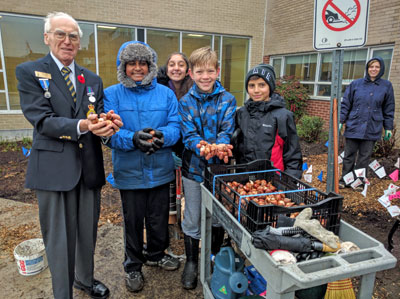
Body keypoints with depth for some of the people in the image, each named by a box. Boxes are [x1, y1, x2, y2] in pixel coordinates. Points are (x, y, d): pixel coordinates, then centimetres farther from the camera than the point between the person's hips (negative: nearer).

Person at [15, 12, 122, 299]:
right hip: (54, 168, -4)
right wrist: (81, 126, -30)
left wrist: (108, 124, -19)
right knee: (59, 239, 7)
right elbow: (43, 120, -13)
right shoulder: (29, 72, -2)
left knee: (88, 232, 19)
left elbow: (97, 118, 5)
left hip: (89, 167, 4)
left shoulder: (92, 79, 11)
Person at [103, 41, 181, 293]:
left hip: (160, 170, 2)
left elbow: (175, 126, -5)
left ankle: (156, 254, 45)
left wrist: (161, 136, -27)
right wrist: (133, 138, -32)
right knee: (133, 221, 13)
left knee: (159, 218, 17)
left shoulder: (165, 93, 3)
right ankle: (133, 266, 37)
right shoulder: (112, 94, -2)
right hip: (129, 171, -1)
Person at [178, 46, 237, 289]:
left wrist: (219, 146, -34)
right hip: (194, 168, 0)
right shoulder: (186, 102, -2)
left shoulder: (227, 100, -3)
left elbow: (226, 131, -12)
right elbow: (188, 135, -11)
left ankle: (216, 259, 40)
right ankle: (192, 262, 33)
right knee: (192, 221, 12)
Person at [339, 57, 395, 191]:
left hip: (372, 129, 0)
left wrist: (388, 127, 8)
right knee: (349, 155, 6)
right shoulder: (356, 84, 2)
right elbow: (345, 104, 4)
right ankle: (344, 180, 18)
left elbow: (389, 109, 9)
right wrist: (341, 120, -3)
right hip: (353, 126, 0)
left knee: (364, 157, 7)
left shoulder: (386, 86, 5)